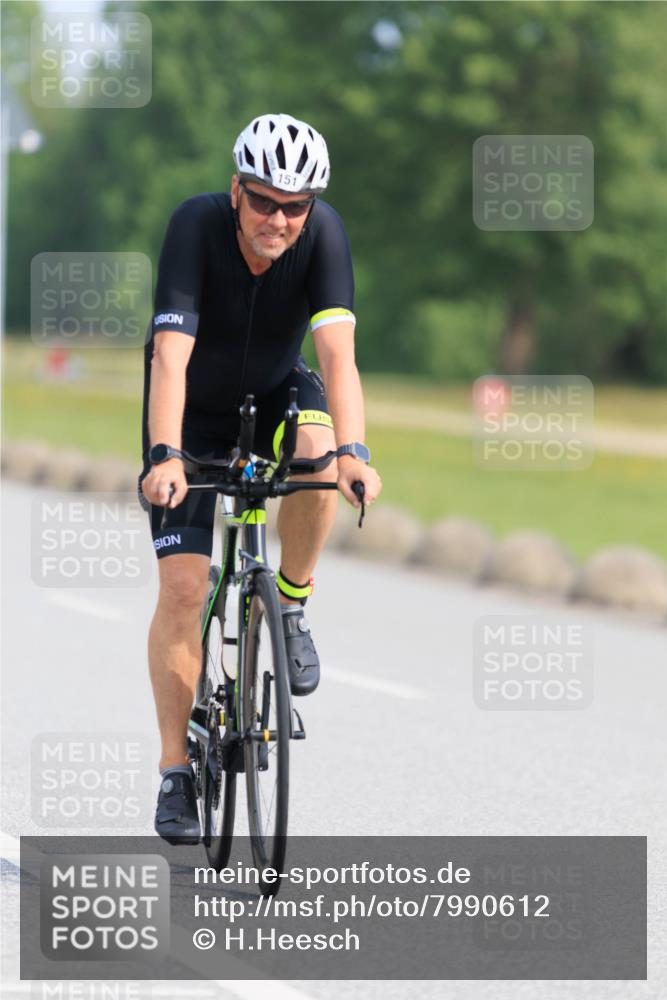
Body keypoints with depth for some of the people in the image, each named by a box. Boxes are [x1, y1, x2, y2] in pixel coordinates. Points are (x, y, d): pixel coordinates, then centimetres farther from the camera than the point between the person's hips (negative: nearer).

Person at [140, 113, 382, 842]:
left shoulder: (323, 233, -26)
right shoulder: (196, 226, -31)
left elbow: (336, 351, -36)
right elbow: (170, 355, -39)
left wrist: (352, 451, -51)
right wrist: (164, 457, -53)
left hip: (273, 394, 2)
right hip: (193, 412, -1)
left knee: (317, 446, -34)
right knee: (183, 585, -11)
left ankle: (290, 609, -9)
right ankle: (176, 773, -1)